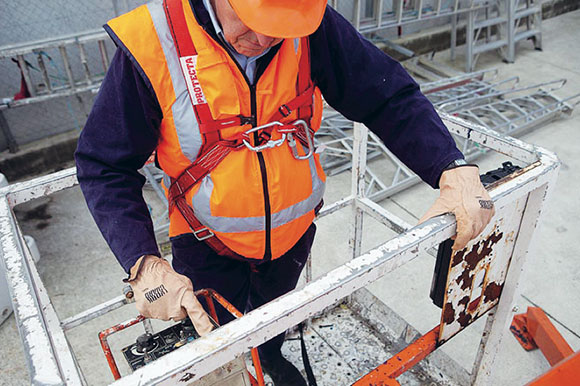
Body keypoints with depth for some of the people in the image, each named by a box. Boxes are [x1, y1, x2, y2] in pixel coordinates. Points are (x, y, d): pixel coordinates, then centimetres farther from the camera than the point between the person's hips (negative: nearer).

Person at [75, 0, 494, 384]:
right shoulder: (150, 44, -25)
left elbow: (391, 97, -15)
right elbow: (104, 167, -20)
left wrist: (453, 168, -29)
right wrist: (143, 263, -32)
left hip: (293, 228, 3)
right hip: (210, 244, -2)